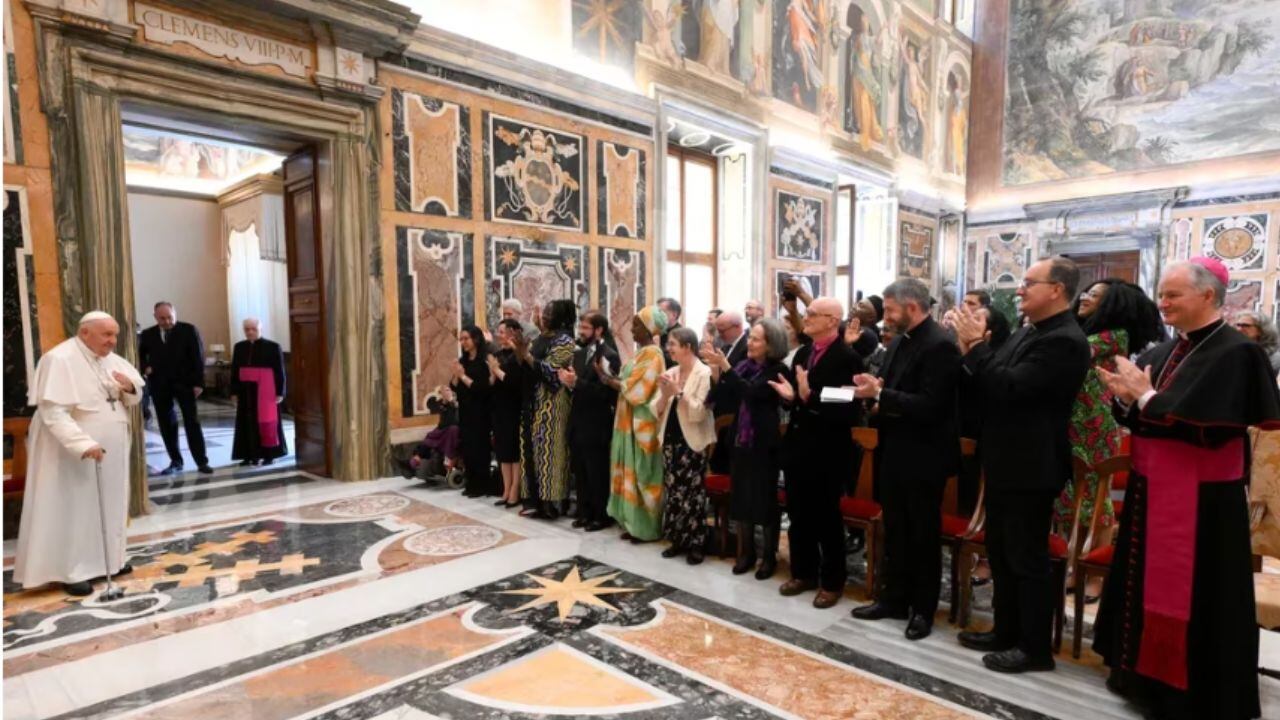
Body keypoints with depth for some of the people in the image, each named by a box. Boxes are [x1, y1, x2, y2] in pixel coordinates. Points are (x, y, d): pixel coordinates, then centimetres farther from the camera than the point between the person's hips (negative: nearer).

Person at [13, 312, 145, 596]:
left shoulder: (112, 360, 6)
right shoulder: (59, 360, -17)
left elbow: (134, 399, 13)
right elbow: (52, 412, -24)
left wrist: (130, 387, -11)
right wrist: (83, 444, -34)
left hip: (111, 451, 7)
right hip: (72, 454, -7)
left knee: (108, 507, 14)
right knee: (74, 510, 0)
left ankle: (106, 559, 26)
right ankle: (71, 571, 11)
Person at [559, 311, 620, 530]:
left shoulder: (609, 356, -13)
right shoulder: (579, 353, 12)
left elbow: (604, 392, -22)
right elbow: (578, 386, 13)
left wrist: (577, 383, -24)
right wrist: (568, 381, -8)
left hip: (596, 426, -8)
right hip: (578, 423, 8)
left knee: (597, 474, 4)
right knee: (580, 473, 16)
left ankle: (602, 516, 17)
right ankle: (585, 512, 29)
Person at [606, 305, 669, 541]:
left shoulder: (652, 354, -16)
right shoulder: (640, 352, 14)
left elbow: (635, 389, -20)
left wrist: (608, 380, -11)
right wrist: (613, 378, -2)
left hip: (642, 423, -9)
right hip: (630, 422, 9)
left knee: (642, 474, -1)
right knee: (632, 472, 13)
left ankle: (647, 528, 10)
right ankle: (635, 523, 22)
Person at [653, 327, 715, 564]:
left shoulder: (704, 374, -9)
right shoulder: (670, 373, 8)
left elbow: (699, 412, -17)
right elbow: (657, 411, 6)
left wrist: (678, 392, -18)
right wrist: (664, 394, -12)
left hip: (692, 442, -6)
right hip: (670, 440, 6)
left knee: (692, 492, 0)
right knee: (672, 491, 11)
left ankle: (696, 544, 13)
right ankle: (677, 540, 24)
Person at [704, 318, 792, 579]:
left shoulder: (778, 370, -10)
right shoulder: (743, 365, 5)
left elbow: (752, 393, -24)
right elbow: (724, 400, 3)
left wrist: (725, 367, -27)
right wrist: (716, 373, -11)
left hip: (764, 444, -5)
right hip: (740, 441, 5)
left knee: (764, 499, 4)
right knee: (741, 497, 11)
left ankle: (769, 556, 20)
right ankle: (746, 552, 27)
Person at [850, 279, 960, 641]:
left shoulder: (939, 345, -18)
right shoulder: (900, 340, 10)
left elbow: (929, 406, -25)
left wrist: (880, 395, -24)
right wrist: (876, 394, -4)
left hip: (923, 457, -8)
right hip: (894, 452, 8)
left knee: (923, 535, 7)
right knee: (895, 532, 17)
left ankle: (923, 609, 23)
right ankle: (894, 599, 31)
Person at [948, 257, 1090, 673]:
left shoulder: (1064, 341, -19)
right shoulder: (1029, 331, 11)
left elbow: (1010, 387, -27)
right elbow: (994, 383, 10)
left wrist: (976, 345, -19)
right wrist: (972, 348, -3)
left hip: (1030, 468, -10)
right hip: (1007, 463, 10)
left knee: (1027, 557, 3)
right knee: (1001, 552, 18)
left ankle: (1035, 647, 19)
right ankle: (1006, 632, 32)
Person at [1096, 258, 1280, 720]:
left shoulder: (1236, 352, -13)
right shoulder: (1165, 352, 9)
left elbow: (1206, 426, -22)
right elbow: (1139, 416, 10)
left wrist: (1145, 396, -16)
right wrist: (1127, 397, -9)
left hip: (1201, 498, -8)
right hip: (1151, 487, 8)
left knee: (1191, 593, 4)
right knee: (1148, 581, 17)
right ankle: (1142, 668, 32)